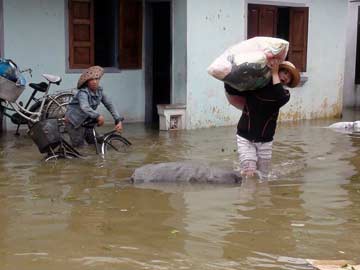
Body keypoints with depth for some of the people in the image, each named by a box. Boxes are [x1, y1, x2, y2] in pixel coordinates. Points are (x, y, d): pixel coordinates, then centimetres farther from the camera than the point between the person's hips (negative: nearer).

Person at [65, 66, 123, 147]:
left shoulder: (99, 91, -8)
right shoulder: (83, 93, -28)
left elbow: (110, 105, -9)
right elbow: (84, 107, -46)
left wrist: (118, 120, -20)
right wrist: (98, 116, -59)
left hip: (85, 120, 6)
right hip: (74, 121, -6)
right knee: (79, 146, -4)